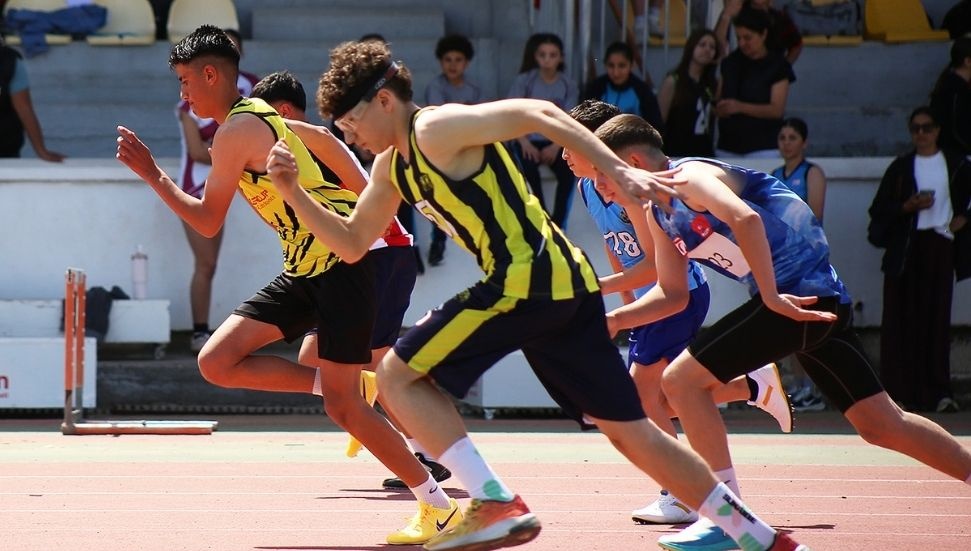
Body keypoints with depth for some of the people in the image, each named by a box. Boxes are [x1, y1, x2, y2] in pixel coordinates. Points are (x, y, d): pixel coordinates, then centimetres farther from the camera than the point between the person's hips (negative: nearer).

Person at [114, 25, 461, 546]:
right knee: (217, 361, -1)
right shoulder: (262, 118, 16)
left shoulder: (235, 132, -12)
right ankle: (333, 382, 6)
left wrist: (153, 175, -5)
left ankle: (438, 508, 2)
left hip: (339, 260, -9)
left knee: (343, 406, -8)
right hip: (305, 268, 9)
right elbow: (325, 140, 28)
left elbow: (207, 221, -10)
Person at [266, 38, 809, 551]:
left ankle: (497, 505, -10)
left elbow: (538, 114, -16)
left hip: (525, 278, -10)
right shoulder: (393, 164, 20)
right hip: (566, 282, 10)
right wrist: (294, 192, 15)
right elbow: (354, 242, 27)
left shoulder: (435, 129, -7)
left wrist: (620, 170, -23)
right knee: (630, 430, 12)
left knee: (399, 376, -1)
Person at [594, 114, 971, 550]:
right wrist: (613, 320, 11)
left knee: (681, 380, -11)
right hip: (820, 300, 10)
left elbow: (745, 218, -31)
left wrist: (772, 296, -28)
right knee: (882, 425, 13)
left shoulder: (689, 177, -13)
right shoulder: (657, 213, 16)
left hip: (799, 296, -10)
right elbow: (672, 293, 23)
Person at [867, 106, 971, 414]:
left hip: (940, 247, 0)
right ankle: (901, 392, -6)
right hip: (905, 249, 0)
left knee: (937, 318, -3)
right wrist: (908, 207, -11)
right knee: (903, 320, -5)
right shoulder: (900, 168, 8)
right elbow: (880, 211, 4)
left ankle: (938, 392, -3)